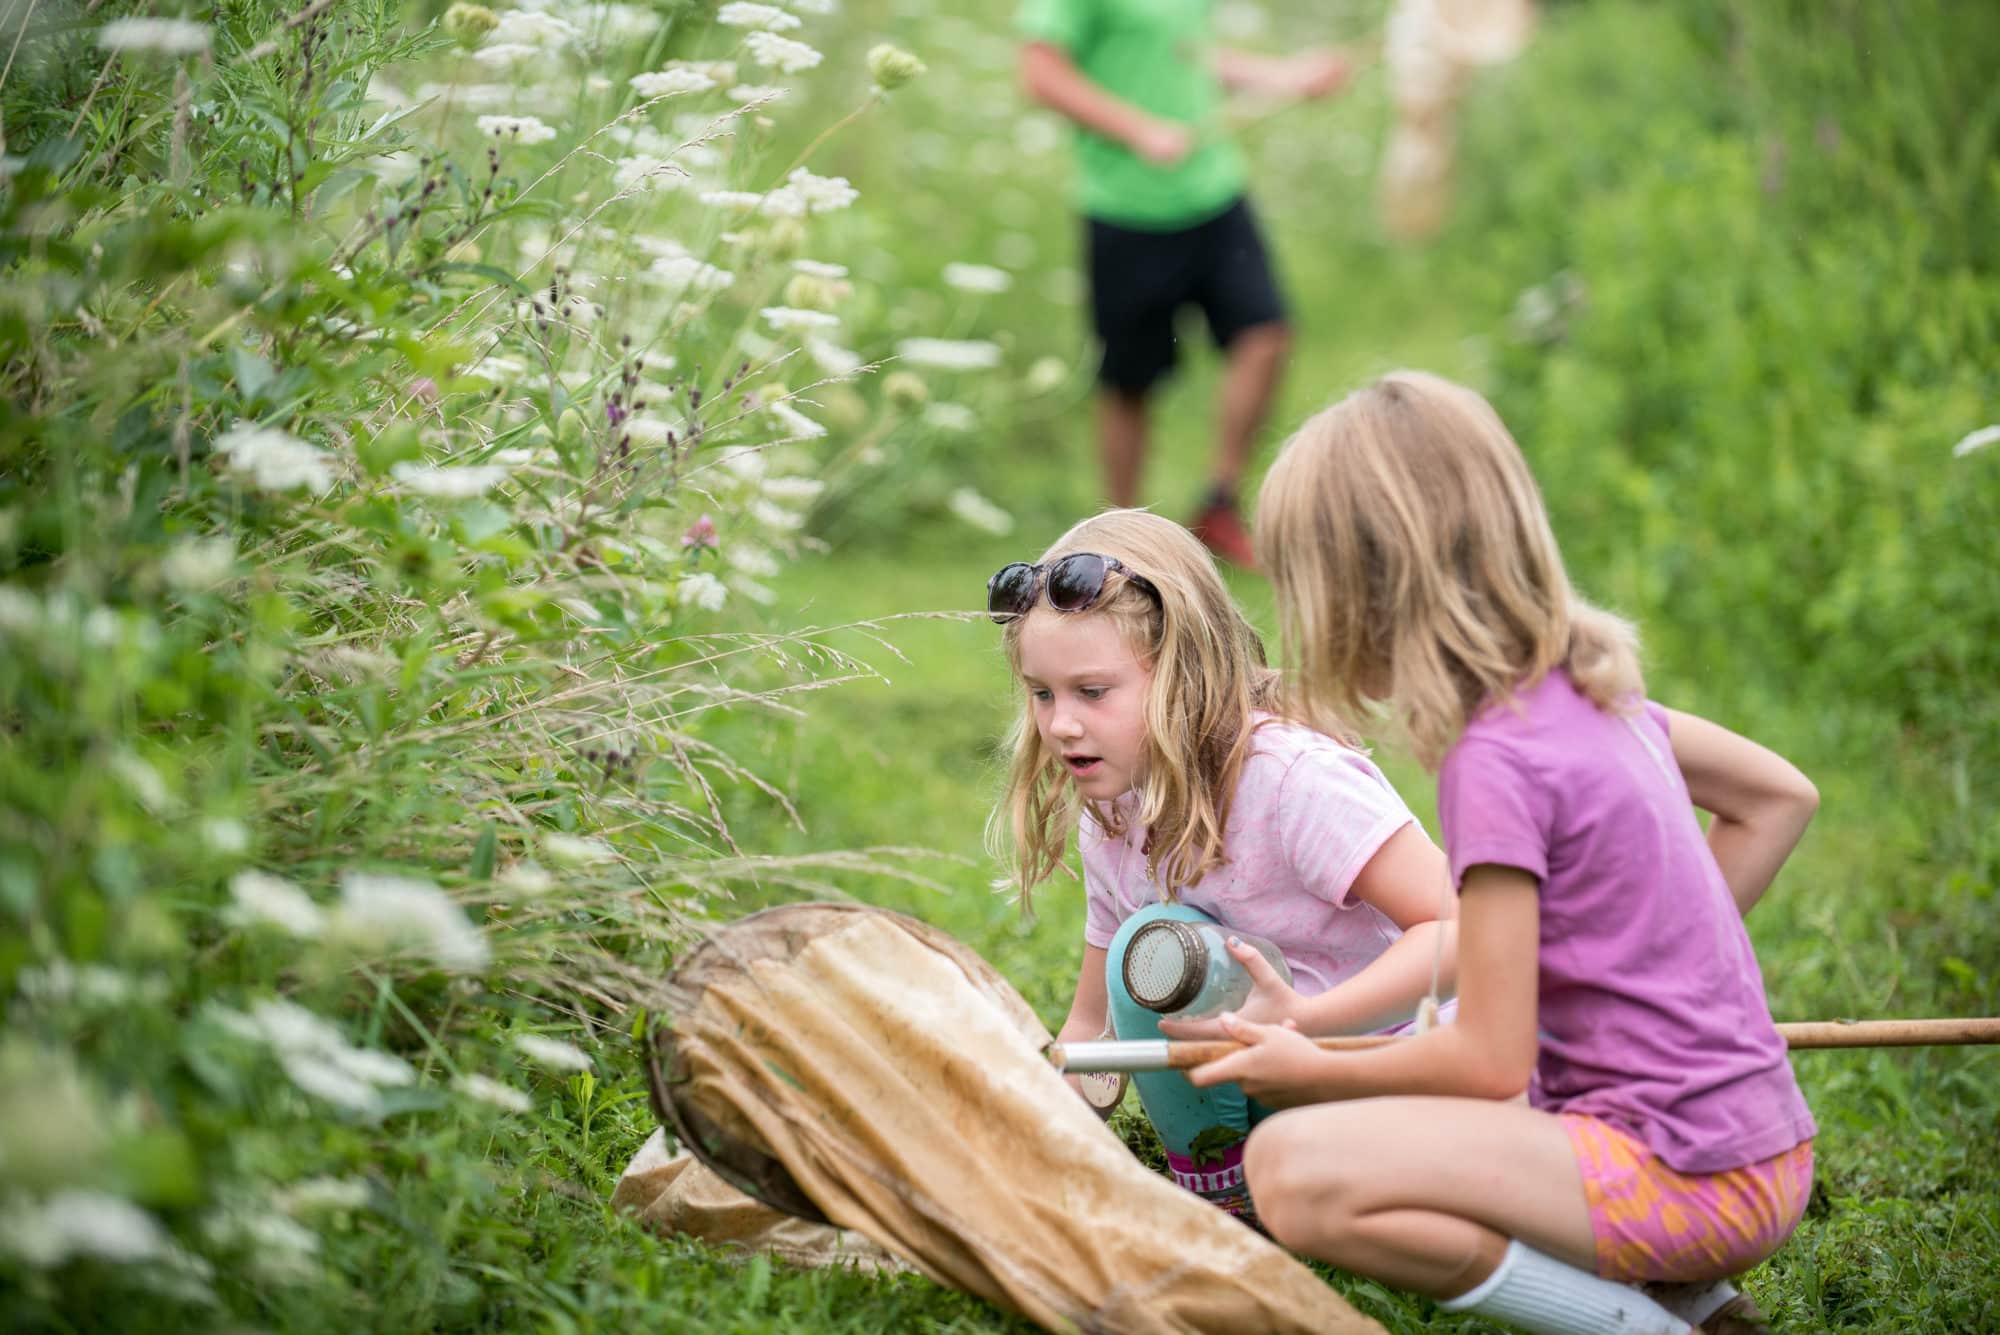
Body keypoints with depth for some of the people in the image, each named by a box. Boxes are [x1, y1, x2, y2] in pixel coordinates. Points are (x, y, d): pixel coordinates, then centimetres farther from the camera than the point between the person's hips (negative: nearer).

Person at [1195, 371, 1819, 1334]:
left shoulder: (1494, 762, -16)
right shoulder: (1586, 687, 9)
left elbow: (1490, 1061, -15)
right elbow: (1779, 797, 23)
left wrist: (1313, 1073, 1)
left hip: (1689, 1182, -9)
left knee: (1292, 1169, -21)